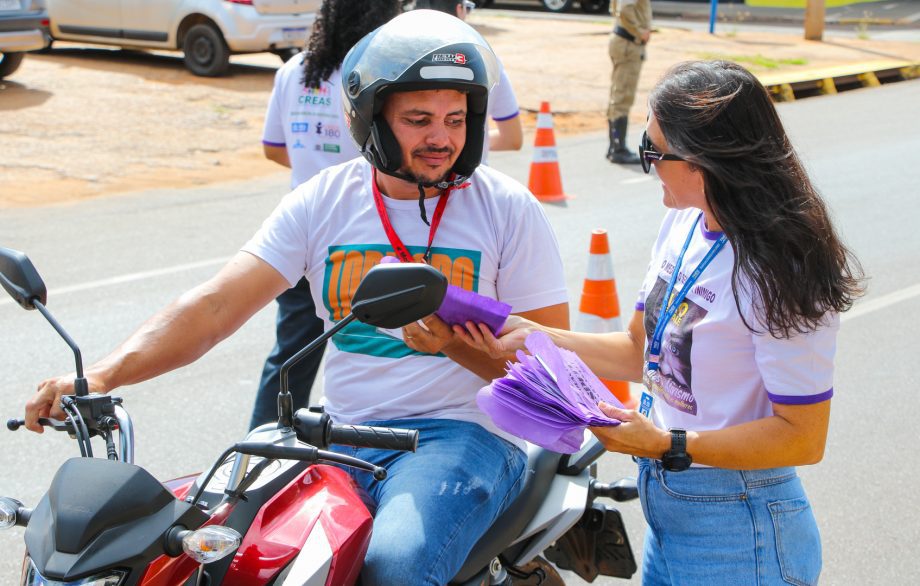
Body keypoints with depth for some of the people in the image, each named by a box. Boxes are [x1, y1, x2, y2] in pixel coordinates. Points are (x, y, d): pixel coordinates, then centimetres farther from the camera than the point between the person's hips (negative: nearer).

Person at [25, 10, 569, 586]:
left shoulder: (508, 209, -2)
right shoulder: (322, 200, 4)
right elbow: (216, 305, -4)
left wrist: (453, 342, -24)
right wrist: (101, 375, -18)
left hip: (462, 433, -3)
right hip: (341, 436, 3)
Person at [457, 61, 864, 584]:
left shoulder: (781, 276, -25)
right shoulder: (684, 224, 1)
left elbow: (802, 438, -22)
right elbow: (641, 352, 10)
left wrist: (669, 445, -28)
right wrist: (532, 336, 0)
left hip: (737, 539, -7)